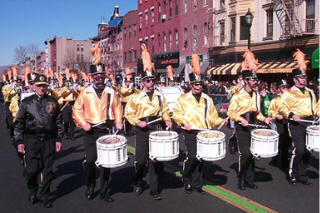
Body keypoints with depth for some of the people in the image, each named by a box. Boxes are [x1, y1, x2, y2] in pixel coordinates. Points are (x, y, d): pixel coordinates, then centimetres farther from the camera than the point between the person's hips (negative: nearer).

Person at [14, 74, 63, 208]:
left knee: (48, 170, 5)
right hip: (32, 140, -1)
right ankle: (33, 190, 28)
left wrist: (58, 139, 5)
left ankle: (44, 195, 22)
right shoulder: (26, 102, 4)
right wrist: (19, 141, -1)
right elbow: (19, 123, 4)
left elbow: (59, 121, 10)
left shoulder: (53, 102, 7)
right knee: (32, 169, -1)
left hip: (49, 140, 1)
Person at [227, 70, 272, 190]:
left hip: (253, 127, 6)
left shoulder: (257, 95, 10)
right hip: (242, 128, -6)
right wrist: (241, 119, -21)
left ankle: (249, 180, 21)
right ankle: (241, 180, 8)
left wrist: (264, 119, 2)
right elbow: (230, 112, -8)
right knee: (245, 153, -9)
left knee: (252, 153, 9)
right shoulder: (238, 96, -9)